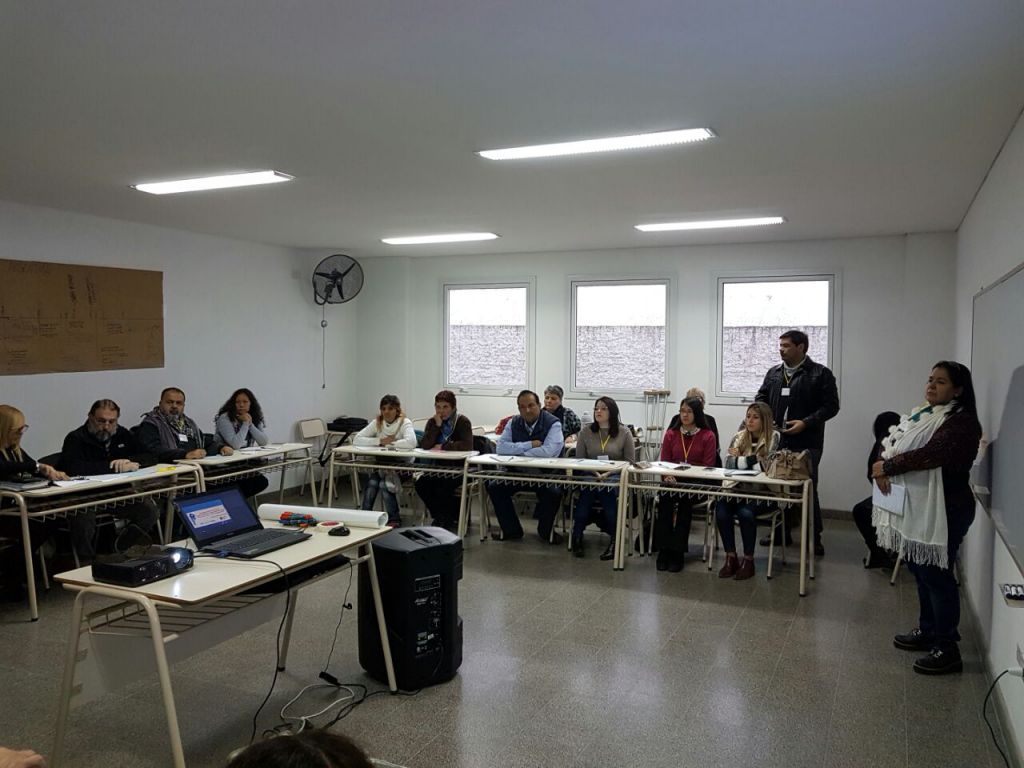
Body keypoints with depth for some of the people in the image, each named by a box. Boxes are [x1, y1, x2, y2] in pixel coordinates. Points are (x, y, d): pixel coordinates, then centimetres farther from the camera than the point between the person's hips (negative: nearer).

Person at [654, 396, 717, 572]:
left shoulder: (707, 436, 5)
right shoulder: (671, 434, 15)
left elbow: (708, 467, -1)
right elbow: (664, 461, 12)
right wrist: (668, 476, -11)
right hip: (672, 481, 2)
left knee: (685, 501, -33)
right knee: (664, 499, -30)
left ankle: (677, 552, -24)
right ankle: (664, 550, -24)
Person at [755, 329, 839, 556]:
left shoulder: (820, 374, -3)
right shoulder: (773, 373, 14)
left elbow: (831, 406, -6)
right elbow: (761, 398, 20)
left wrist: (806, 422, -16)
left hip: (807, 443, -5)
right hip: (778, 440, 5)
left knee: (808, 489, -3)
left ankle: (814, 538, 8)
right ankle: (782, 532, 22)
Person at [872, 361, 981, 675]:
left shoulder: (962, 422, -15)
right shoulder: (923, 414, 12)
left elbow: (931, 454, -29)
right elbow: (890, 445, 8)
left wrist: (887, 467, -18)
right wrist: (882, 469, -13)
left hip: (944, 511, -8)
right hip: (916, 507, 9)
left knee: (936, 574, -3)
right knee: (920, 570, 17)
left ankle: (947, 649, 8)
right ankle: (927, 630, 32)